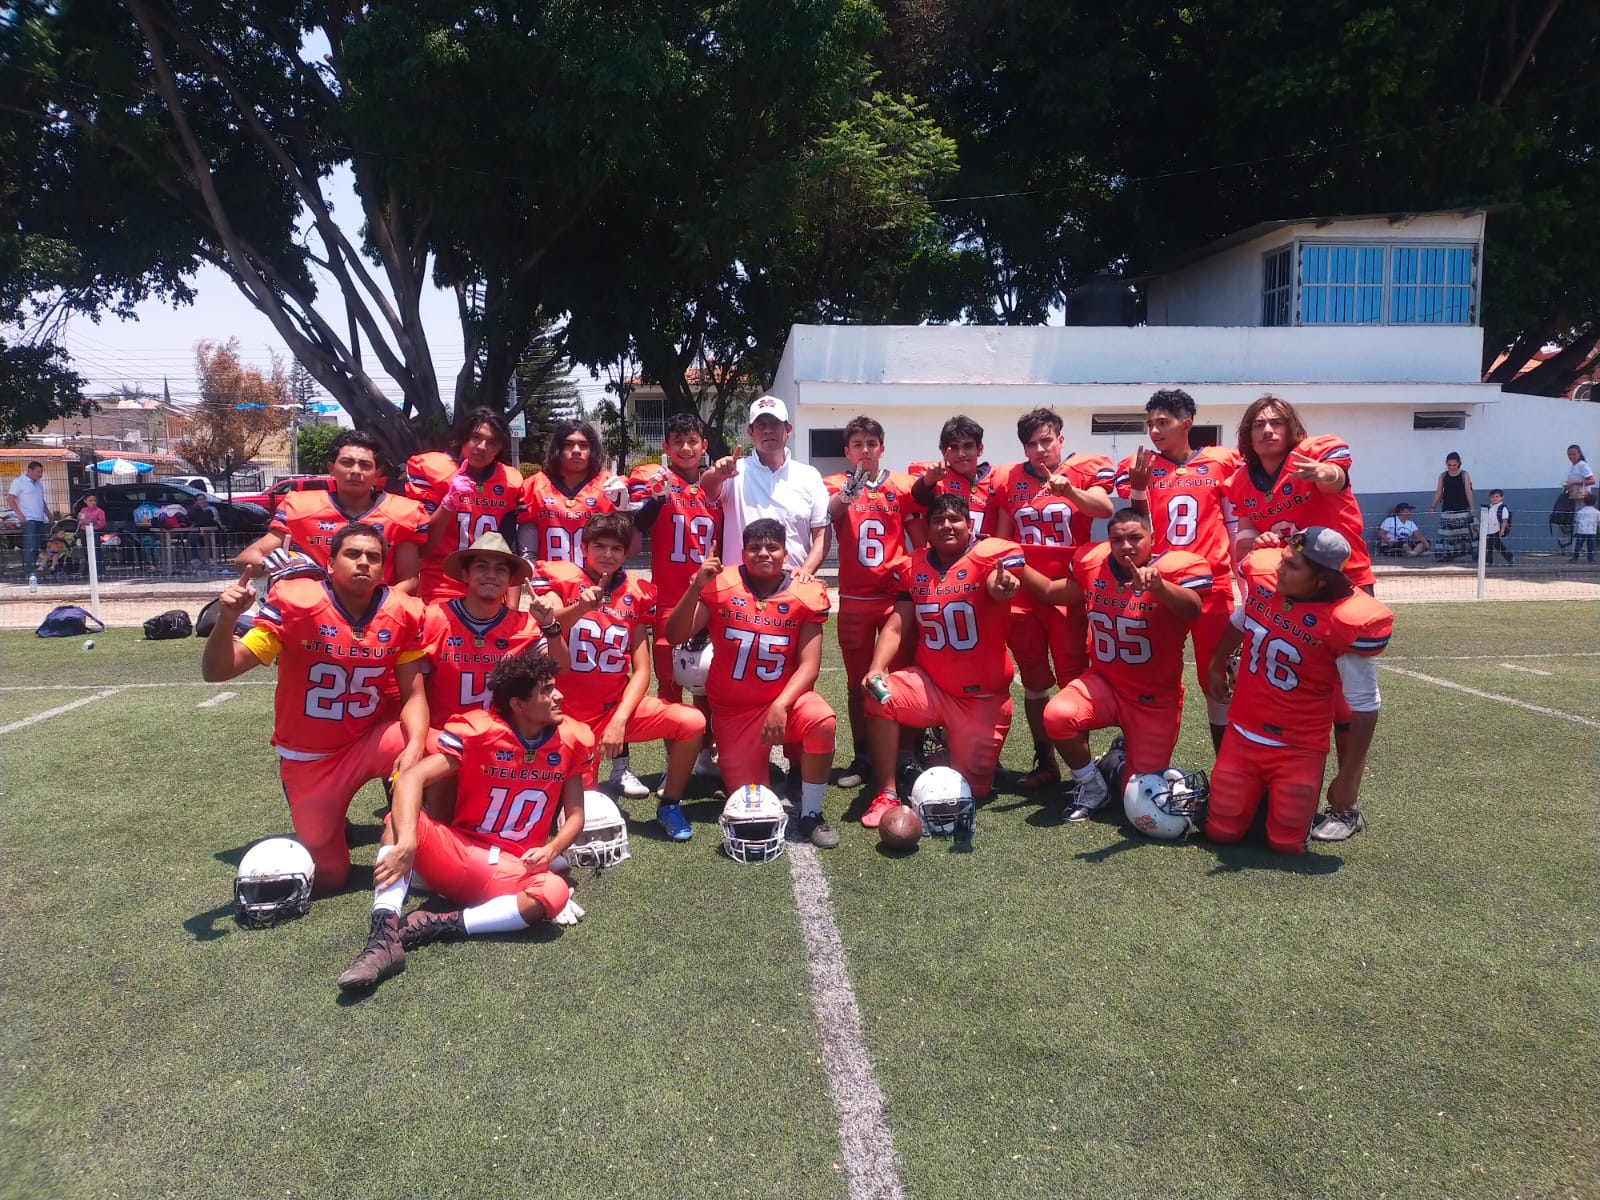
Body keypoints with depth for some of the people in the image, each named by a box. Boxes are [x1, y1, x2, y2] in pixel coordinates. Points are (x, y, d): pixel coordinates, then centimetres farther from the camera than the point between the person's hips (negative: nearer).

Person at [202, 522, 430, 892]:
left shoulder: (402, 613, -11)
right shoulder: (295, 603, -19)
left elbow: (413, 696, -8)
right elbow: (217, 672, -18)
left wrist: (414, 747, -28)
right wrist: (226, 619, -38)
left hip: (373, 739, 1)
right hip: (309, 757, -1)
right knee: (328, 877, 3)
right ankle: (320, 831, 38)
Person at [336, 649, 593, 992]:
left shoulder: (570, 741, -3)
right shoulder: (477, 730, -12)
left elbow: (575, 815, 5)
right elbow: (411, 778, -22)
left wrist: (552, 849, -17)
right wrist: (406, 841, -39)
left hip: (512, 871, 1)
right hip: (456, 856, -1)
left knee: (555, 891, -33)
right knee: (400, 820, -28)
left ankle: (443, 925, -23)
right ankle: (385, 936, -37)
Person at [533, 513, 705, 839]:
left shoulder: (636, 592, 3)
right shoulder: (560, 577, -5)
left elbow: (641, 671, -1)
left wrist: (620, 719, -15)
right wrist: (580, 607, -47)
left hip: (618, 705, 3)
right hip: (569, 712, -2)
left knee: (692, 722, -19)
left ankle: (669, 805, 2)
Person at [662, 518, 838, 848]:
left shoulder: (806, 592, -8)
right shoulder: (720, 584, -8)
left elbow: (809, 664, -10)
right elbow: (675, 636, -13)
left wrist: (781, 705, -25)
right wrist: (696, 587, -27)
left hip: (786, 698, 0)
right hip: (734, 711, 0)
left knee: (822, 721, -34)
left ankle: (811, 814, -11)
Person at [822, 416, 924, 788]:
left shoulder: (901, 486, 4)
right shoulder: (836, 485, 2)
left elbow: (920, 539, 9)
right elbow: (825, 515, -19)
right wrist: (845, 494, -39)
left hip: (897, 595, 0)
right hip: (854, 598, 0)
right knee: (857, 682, 7)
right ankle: (862, 757, 17)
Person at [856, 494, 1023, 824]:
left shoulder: (992, 554, -13)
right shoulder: (912, 567, 1)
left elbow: (998, 587, -36)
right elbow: (896, 626, -3)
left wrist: (1002, 586, -62)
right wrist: (876, 669, -20)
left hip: (983, 697, -2)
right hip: (930, 684, 3)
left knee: (971, 790, 0)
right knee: (878, 699, -27)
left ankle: (977, 754, 38)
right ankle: (887, 795, -13)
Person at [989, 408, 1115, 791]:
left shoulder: (1086, 468, 0)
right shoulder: (1008, 479, 10)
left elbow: (1104, 508, -20)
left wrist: (1069, 489, -36)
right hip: (1023, 593, 4)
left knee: (1073, 681, -4)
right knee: (1033, 682, 10)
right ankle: (1045, 763, 21)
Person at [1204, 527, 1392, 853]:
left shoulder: (1346, 621, -25)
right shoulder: (1260, 573, -12)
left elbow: (1364, 704, -16)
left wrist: (1349, 774, -11)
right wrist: (1217, 664, 28)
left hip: (1299, 748, -4)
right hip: (1241, 733, 4)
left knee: (1286, 843, 0)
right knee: (1220, 831, 7)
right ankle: (1256, 789, 38)